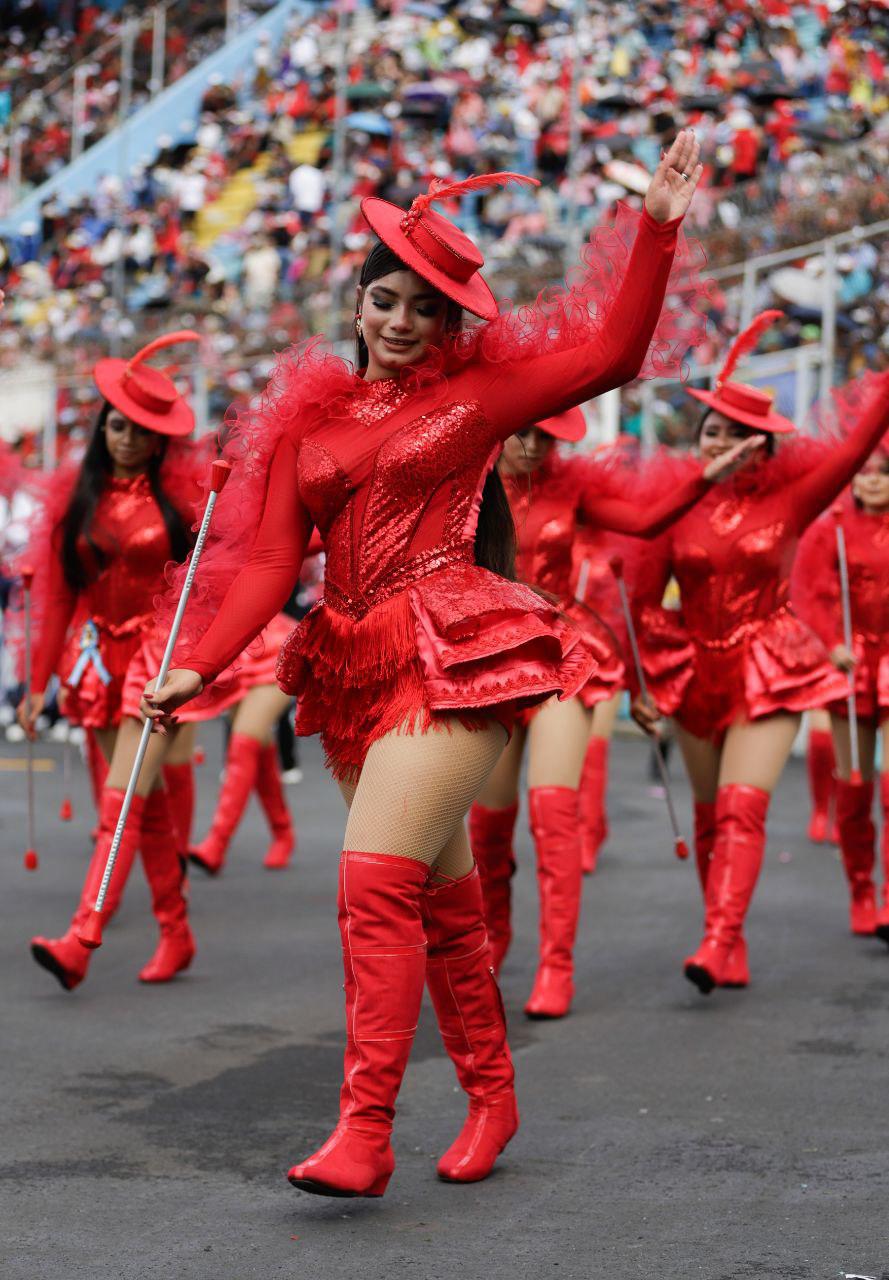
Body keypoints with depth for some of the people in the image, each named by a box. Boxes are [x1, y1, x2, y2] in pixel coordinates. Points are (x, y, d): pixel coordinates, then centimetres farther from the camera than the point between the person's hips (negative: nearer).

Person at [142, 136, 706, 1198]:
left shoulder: (477, 389, 5)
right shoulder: (311, 418, 13)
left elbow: (612, 352, 2)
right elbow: (271, 561, 8)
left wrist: (657, 229, -5)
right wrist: (198, 666, -2)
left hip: (456, 656, -5)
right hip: (358, 666, 5)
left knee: (378, 883, -17)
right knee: (439, 897, 11)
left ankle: (364, 1132, -15)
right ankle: (490, 1098, 25)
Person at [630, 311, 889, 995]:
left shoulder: (787, 502, -2)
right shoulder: (678, 508, 0)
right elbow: (645, 598, 3)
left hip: (770, 672, -2)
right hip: (696, 672, 2)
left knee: (743, 804, -16)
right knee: (710, 812, 8)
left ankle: (719, 941, -23)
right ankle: (731, 946, 18)